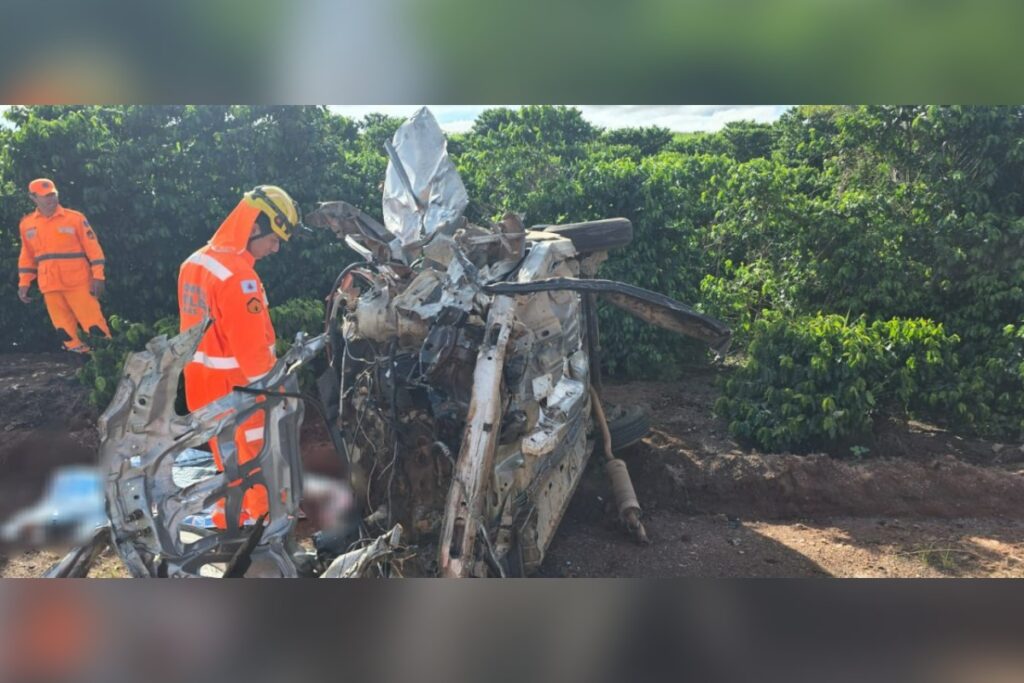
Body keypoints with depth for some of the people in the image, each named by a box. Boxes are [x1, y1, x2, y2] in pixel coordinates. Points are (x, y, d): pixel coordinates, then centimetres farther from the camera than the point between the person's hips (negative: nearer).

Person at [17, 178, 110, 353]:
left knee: (94, 323, -7)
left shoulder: (75, 218, -3)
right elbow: (27, 256, 18)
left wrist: (98, 276, -10)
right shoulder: (26, 224, 9)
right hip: (50, 287, 4)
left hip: (78, 282, -4)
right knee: (65, 330, 7)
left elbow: (92, 247, -4)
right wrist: (24, 282, 13)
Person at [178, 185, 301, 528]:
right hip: (235, 391, -9)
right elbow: (253, 350, -25)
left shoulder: (195, 262, 7)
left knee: (230, 463, 23)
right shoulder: (238, 276, -24)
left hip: (203, 386, 9)